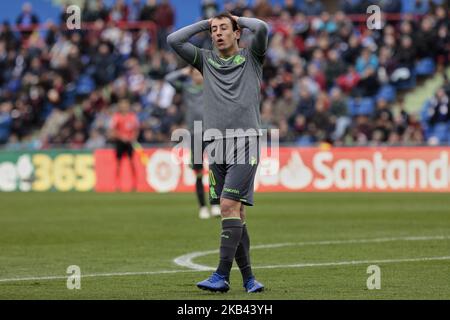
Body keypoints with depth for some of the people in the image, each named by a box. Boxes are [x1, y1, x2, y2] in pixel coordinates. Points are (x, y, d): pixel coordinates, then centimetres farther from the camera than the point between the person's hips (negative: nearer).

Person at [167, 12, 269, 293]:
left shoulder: (251, 57, 7)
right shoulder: (206, 60, 16)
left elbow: (262, 28, -11)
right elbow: (173, 40, 10)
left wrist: (238, 19, 6)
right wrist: (205, 24, 12)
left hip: (245, 142, -4)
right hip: (216, 143, 4)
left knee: (229, 205, -14)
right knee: (235, 212, 3)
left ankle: (222, 276, -18)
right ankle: (248, 277, 6)